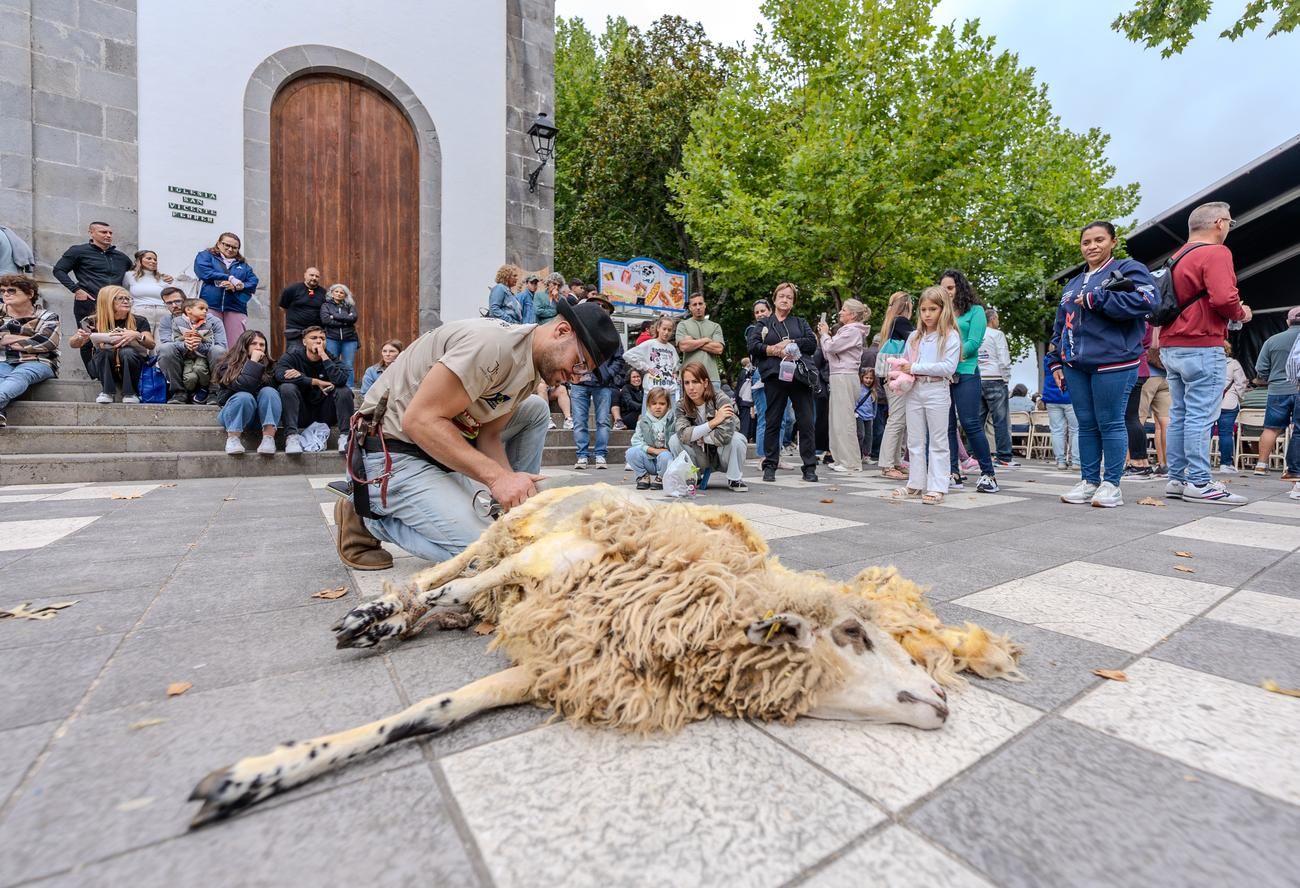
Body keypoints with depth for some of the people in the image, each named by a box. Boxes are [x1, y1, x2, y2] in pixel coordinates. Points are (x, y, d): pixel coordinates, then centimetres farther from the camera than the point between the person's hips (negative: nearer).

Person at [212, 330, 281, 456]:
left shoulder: (269, 365, 2)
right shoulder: (229, 364, -7)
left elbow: (277, 390, -5)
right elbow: (241, 386, -25)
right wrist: (253, 362, -24)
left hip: (262, 416, 3)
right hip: (234, 414, -2)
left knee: (269, 392, -27)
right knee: (244, 397, -33)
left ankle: (268, 438, -38)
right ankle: (232, 438, -26)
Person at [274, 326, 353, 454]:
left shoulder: (332, 359, 1)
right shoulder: (291, 357, 0)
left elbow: (340, 380, -21)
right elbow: (280, 374, -23)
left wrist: (323, 355, -20)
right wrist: (316, 382, -22)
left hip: (325, 415, 1)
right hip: (300, 415, 0)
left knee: (345, 391, -21)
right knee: (287, 387, -24)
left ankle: (345, 436, -26)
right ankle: (291, 436, -31)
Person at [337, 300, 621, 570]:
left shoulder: (532, 366, 5)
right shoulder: (494, 343, -25)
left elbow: (488, 435, 4)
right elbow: (419, 420, -27)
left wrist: (518, 490, -12)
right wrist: (498, 476, -30)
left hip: (442, 442, 9)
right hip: (394, 455, -9)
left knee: (535, 410, 6)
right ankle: (370, 519, 0)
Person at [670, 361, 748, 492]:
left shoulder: (721, 400, -22)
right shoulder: (681, 405, -11)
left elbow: (724, 435, -37)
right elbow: (683, 435, -28)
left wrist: (696, 436, -23)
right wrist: (713, 422, -32)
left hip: (722, 457, -3)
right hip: (701, 460, 3)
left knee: (737, 438, -33)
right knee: (674, 440, -21)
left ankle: (735, 479, -6)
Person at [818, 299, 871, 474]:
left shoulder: (853, 331, -8)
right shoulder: (845, 330, 21)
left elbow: (830, 347, -14)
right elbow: (828, 353, 19)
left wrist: (825, 334, 3)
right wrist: (823, 335, 11)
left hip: (845, 377, -10)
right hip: (838, 377, 10)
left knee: (844, 420, -9)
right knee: (836, 420, 11)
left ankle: (852, 463, -4)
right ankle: (842, 459, 17)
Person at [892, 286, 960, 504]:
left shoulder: (950, 336, -4)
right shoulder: (914, 336, 12)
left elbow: (948, 367, -14)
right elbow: (903, 361, 15)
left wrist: (915, 368, -17)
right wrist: (898, 374, -7)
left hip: (937, 390, -5)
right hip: (913, 391, 5)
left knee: (938, 441, 2)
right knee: (914, 440, 9)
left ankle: (936, 487, 4)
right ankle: (916, 484, 18)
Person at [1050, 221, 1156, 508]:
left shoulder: (1129, 269, 3)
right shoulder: (1073, 284, 20)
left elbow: (1145, 300, -16)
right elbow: (1059, 327, 20)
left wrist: (1094, 299, -14)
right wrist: (1056, 362, 13)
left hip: (1112, 363, -6)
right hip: (1076, 365, 6)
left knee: (1110, 423, -2)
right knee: (1086, 425, 8)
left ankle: (1111, 484, 7)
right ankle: (1089, 481, 15)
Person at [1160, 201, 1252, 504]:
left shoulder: (1177, 257, 18)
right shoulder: (1215, 253, -8)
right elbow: (1223, 298, -20)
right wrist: (1241, 313, 0)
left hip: (1171, 346, 8)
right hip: (1202, 347, -8)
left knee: (1179, 414, 9)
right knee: (1200, 416, -8)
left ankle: (1177, 479, 12)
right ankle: (1200, 484, -6)